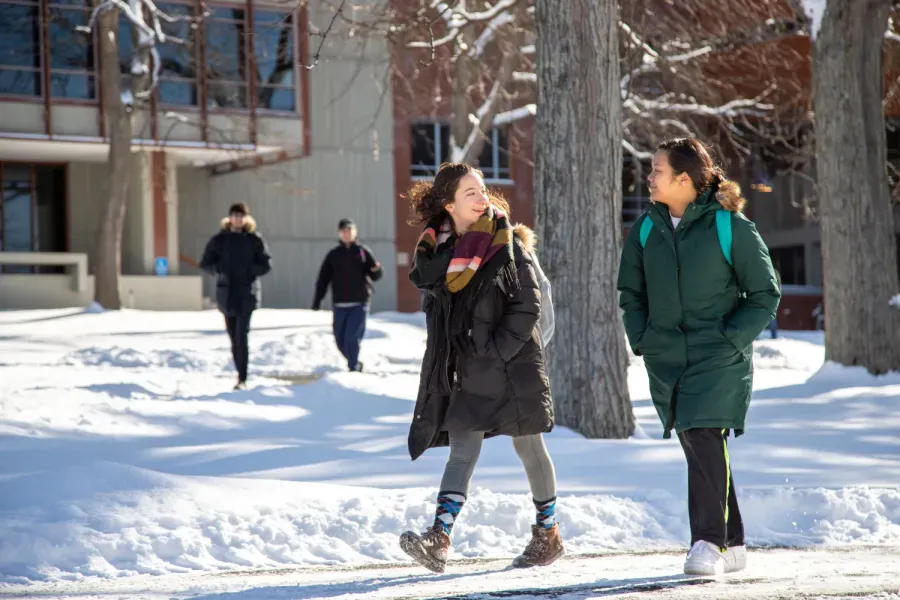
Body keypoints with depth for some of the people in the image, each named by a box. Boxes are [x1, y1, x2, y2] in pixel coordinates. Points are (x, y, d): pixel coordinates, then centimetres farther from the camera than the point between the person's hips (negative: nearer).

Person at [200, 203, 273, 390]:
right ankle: (240, 373, 26)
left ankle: (242, 379, -16)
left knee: (242, 335, -14)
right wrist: (221, 271, -11)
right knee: (234, 337, 10)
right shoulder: (219, 239, 5)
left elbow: (266, 264, 3)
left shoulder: (255, 239, 1)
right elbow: (205, 263, 8)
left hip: (247, 292, -3)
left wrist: (249, 271, -15)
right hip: (226, 292, 3)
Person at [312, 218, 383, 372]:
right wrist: (317, 300, -3)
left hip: (359, 304, -3)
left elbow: (375, 276, 2)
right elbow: (323, 279, 5)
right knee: (340, 340, 7)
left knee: (352, 337, -13)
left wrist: (377, 270, -22)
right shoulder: (333, 255, 7)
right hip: (339, 305, 3)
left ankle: (353, 367, -6)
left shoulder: (363, 252, 3)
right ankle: (355, 363, 27)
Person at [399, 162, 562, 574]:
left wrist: (497, 352, -16)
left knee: (529, 449, 7)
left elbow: (528, 304, -10)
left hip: (514, 365, -3)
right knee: (462, 451, -4)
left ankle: (548, 535, 21)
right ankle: (438, 540, -15)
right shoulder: (438, 249, 5)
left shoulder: (507, 244, -8)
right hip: (469, 371, 3)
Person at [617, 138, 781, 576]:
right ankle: (732, 544, 18)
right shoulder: (646, 228, 6)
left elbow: (765, 295, -2)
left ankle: (709, 544, -14)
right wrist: (642, 339, 6)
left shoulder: (730, 226, -8)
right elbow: (630, 292, 19)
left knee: (706, 441, -18)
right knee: (698, 449, 8)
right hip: (665, 360, 5)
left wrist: (729, 340, -11)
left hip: (719, 359, -5)